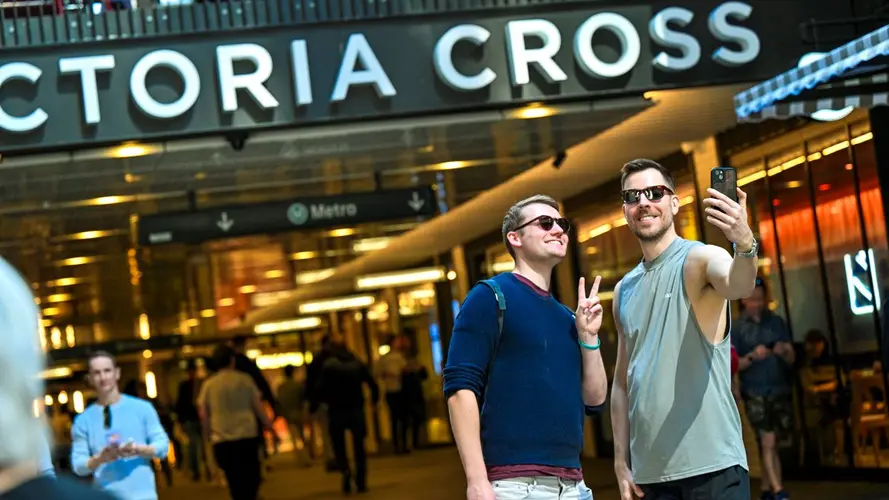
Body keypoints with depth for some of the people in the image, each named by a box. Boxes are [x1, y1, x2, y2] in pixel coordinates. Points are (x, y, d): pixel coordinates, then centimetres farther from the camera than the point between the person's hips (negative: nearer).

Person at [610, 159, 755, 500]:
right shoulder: (623, 291, 15)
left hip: (711, 463, -6)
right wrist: (621, 462, 11)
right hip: (650, 471, 6)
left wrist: (745, 244, -49)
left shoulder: (700, 259, -4)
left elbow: (739, 285, -27)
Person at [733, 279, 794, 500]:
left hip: (780, 390, 3)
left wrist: (784, 352, -16)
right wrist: (752, 356, -21)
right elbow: (734, 365, -4)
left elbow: (791, 359, 6)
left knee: (768, 443, 10)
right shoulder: (737, 328, -1)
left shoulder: (777, 322, 6)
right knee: (768, 443, -9)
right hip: (755, 393, -3)